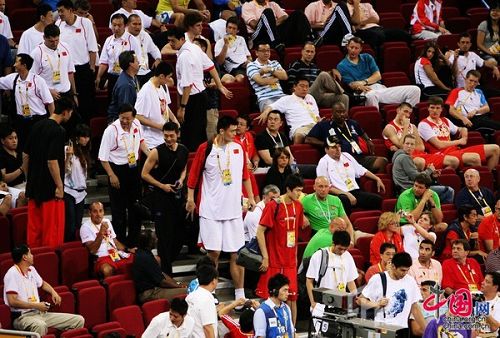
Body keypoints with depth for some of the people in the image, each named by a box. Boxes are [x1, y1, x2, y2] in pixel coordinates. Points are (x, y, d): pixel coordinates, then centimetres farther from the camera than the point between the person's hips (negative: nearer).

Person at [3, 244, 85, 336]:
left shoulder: (31, 270, 16)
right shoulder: (12, 274, -11)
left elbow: (43, 284, 36)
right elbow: (12, 301, -20)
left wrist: (53, 292, 15)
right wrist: (36, 305, -17)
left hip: (40, 313, 9)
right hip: (22, 317, -9)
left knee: (78, 320, -2)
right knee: (40, 325, -45)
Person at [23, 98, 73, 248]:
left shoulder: (37, 126, 7)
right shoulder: (58, 131, -16)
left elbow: (25, 155, 12)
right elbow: (52, 161, -22)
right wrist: (59, 185, -15)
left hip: (34, 185, 8)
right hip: (50, 188, -8)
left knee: (34, 226, 13)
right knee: (52, 227, 1)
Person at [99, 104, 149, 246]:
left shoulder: (137, 124, -5)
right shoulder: (111, 130, -22)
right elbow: (103, 157, -18)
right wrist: (111, 175, -19)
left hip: (133, 168, 6)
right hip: (117, 169, -6)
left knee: (135, 207, 16)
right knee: (119, 209, 0)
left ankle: (133, 239, 30)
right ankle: (120, 241, 11)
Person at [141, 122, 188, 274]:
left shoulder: (183, 151, 4)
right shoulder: (157, 152, -12)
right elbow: (144, 174, -8)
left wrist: (181, 180, 1)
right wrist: (162, 186, -14)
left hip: (177, 194, 6)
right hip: (161, 197, -5)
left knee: (179, 233, 8)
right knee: (164, 235, -5)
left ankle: (168, 261, 29)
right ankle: (165, 273, -1)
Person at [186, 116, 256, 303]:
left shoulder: (238, 148, 6)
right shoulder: (206, 149, -6)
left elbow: (245, 174, 16)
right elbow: (194, 174, -1)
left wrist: (250, 197, 16)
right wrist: (190, 198, -4)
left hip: (233, 209, 4)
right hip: (211, 209, -4)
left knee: (237, 253, 3)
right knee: (214, 251, -3)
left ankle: (240, 295, 8)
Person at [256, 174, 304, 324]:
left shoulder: (298, 206, 7)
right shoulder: (273, 206, -12)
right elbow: (260, 231, -12)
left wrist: (294, 255, 16)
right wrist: (265, 257, -15)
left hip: (290, 262, 6)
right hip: (273, 261, -6)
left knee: (292, 297, 5)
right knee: (269, 297, -1)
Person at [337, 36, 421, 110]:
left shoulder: (367, 58, 21)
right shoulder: (342, 66, 8)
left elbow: (378, 76, 10)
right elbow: (351, 84, -4)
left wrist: (364, 82, -8)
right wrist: (360, 87, -27)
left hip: (381, 88, 5)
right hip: (366, 92, -5)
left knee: (415, 90, -11)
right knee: (371, 96, -47)